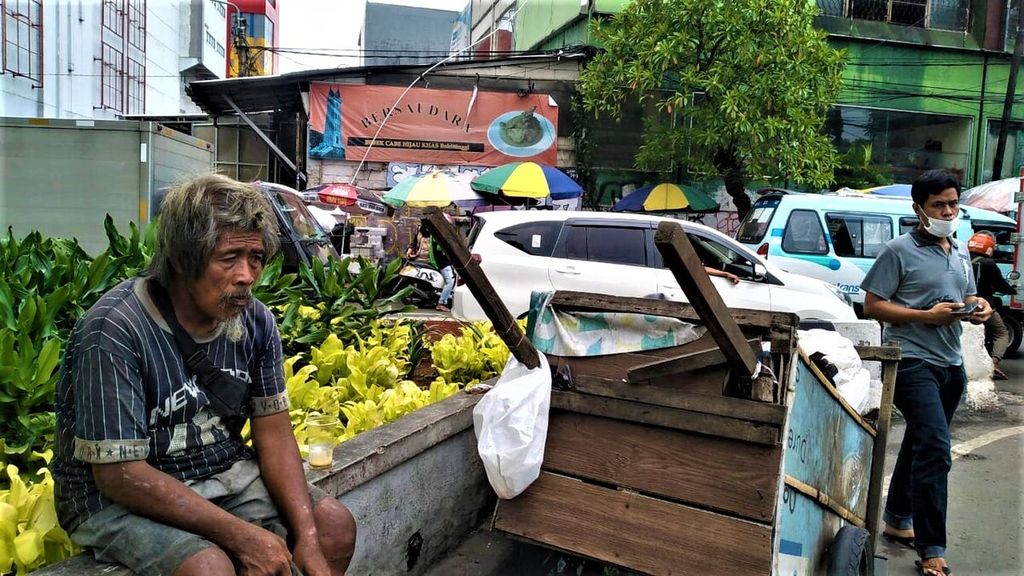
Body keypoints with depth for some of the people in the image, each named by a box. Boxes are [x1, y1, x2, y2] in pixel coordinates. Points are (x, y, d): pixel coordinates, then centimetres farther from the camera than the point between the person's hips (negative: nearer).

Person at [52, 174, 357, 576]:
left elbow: (273, 432, -2)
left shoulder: (255, 321, -6)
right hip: (118, 497, -5)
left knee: (336, 525, -5)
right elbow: (118, 474, -24)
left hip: (221, 473, 6)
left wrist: (307, 536, -14)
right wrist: (239, 534, -25)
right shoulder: (114, 330, -24)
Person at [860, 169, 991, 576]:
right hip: (912, 361, -8)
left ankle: (897, 520, 33)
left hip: (950, 363, 8)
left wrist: (980, 308, 1)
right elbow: (872, 305, -10)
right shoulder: (899, 251, -8)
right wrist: (926, 315, -20)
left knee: (921, 444, 17)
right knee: (935, 449, -15)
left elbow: (968, 297, 25)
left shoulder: (961, 251, 15)